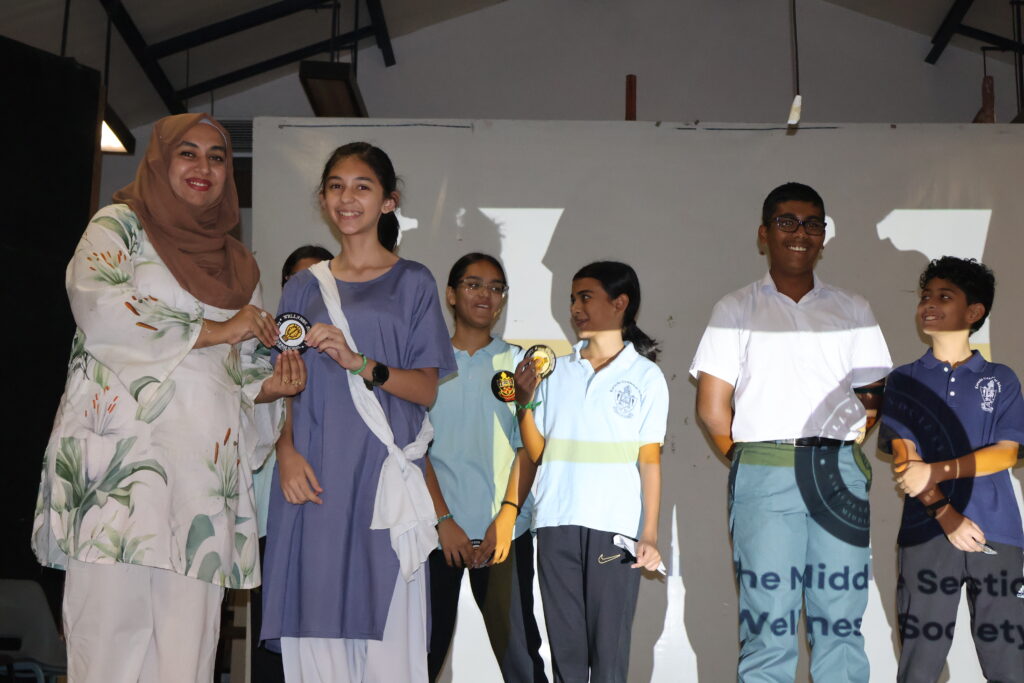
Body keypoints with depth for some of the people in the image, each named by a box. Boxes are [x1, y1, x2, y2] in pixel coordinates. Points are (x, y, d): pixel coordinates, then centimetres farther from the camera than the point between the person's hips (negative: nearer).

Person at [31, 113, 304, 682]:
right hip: (120, 453, -4)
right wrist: (215, 331, -8)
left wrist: (272, 385, 0)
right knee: (112, 623, -11)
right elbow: (97, 306, -10)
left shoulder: (240, 265, 23)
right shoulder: (120, 226, 9)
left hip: (207, 465, 4)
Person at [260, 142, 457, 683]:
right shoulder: (304, 287, 14)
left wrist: (359, 363, -16)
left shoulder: (412, 283, 6)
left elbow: (427, 390, 0)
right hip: (313, 475, 3)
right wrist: (286, 450, -7)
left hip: (382, 473, -2)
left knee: (384, 619, -5)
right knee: (314, 617, 1)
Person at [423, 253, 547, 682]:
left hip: (505, 533, 0)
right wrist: (444, 519, -7)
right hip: (438, 531, 0)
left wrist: (505, 519, -9)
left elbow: (528, 447, 3)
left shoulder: (518, 364, 9)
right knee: (426, 648, 2)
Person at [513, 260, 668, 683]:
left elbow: (650, 460, 1)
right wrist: (525, 401, -2)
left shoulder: (645, 376, 4)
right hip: (557, 525, 3)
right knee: (565, 645, 6)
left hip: (615, 528, -3)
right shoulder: (557, 371, 12)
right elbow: (538, 452, 12)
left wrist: (650, 534, -6)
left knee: (610, 647, -1)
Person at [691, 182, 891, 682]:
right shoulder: (737, 309, 12)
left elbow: (875, 395, 14)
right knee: (768, 624, -4)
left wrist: (843, 452, 1)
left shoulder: (852, 311, 19)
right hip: (764, 475, -2)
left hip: (840, 474, 2)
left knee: (841, 620, 0)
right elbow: (712, 408, 6)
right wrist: (748, 461, 3)